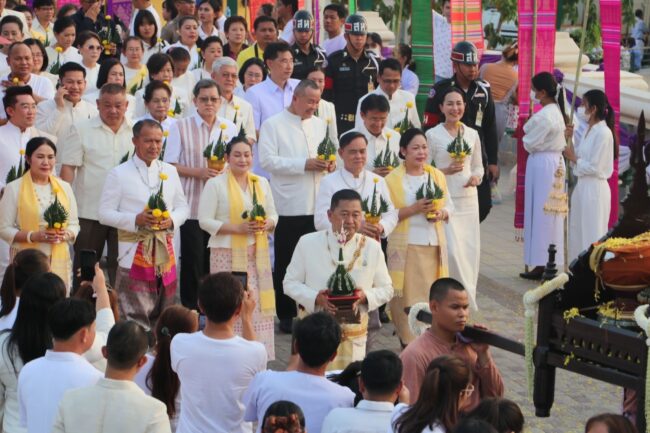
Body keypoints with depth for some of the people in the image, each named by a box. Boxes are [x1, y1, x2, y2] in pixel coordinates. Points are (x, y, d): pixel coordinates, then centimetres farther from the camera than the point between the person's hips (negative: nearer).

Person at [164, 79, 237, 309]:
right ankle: (190, 310, 10)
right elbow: (170, 165, -3)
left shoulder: (229, 128, 10)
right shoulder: (181, 127, 0)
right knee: (193, 262, -1)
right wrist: (199, 172, -14)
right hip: (192, 206, -3)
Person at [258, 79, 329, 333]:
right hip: (288, 206, -4)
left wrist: (329, 164, 0)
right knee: (286, 263, 3)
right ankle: (286, 316, 11)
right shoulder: (273, 125, -2)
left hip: (318, 205, 4)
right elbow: (267, 160, -13)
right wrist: (304, 164, -17)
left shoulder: (320, 125, 16)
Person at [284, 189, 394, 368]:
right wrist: (315, 298, -16)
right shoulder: (307, 243, -2)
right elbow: (290, 283, 3)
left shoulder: (372, 247, 3)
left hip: (354, 337, 2)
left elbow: (386, 289, 9)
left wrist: (366, 296, -13)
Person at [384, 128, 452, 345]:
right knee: (407, 294, -5)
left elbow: (449, 205, 14)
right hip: (405, 246, -4)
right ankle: (408, 341, 3)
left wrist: (440, 213, -8)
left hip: (434, 244, 4)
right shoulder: (393, 179, -3)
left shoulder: (437, 175, 11)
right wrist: (414, 209, -18)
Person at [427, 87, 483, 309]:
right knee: (453, 250, -13)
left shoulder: (472, 134, 10)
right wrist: (447, 171, -16)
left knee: (471, 251, 4)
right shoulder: (432, 135, -3)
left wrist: (476, 177, -3)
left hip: (468, 199, 5)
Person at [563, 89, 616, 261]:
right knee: (578, 232, 14)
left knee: (592, 234, -4)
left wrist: (574, 158, -9)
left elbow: (595, 167, -19)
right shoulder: (590, 130, 12)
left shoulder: (603, 133, -16)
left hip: (594, 188, -10)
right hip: (583, 186, 10)